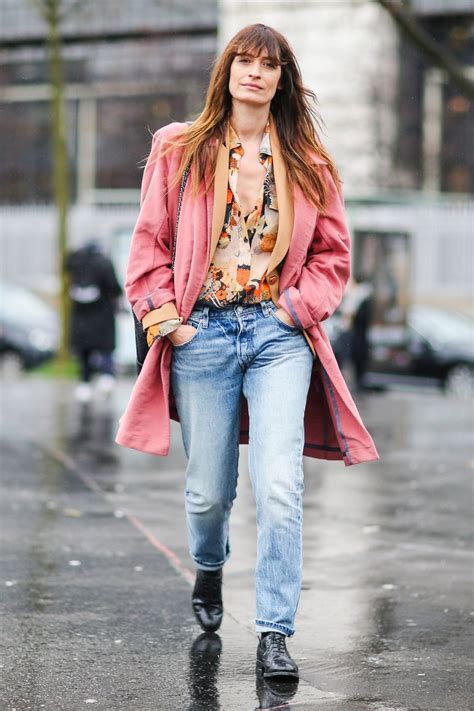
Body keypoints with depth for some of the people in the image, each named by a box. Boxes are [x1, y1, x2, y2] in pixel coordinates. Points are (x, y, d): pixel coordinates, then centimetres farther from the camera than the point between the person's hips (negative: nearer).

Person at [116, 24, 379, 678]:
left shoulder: (309, 164, 9)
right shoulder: (179, 152, 7)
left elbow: (332, 253, 14)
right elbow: (150, 243, 7)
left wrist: (299, 307, -1)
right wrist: (165, 318, -2)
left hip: (281, 336, 0)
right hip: (201, 335, 0)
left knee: (280, 485, -15)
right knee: (209, 490, 7)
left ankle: (275, 634, -7)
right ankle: (209, 568, 42)